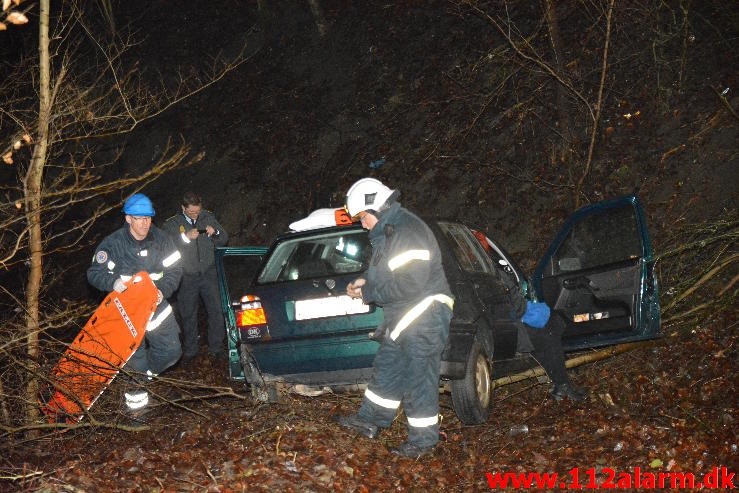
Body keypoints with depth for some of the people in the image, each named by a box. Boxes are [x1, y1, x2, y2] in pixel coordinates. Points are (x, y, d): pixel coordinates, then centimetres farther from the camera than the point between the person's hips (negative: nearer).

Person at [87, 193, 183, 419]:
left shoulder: (161, 239, -4)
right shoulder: (112, 243, -11)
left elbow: (175, 269, 1)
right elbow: (94, 273, -7)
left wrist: (163, 290, -17)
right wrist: (113, 282, -28)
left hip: (155, 305, 3)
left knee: (171, 351, 6)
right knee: (135, 355, 1)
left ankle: (142, 375, 32)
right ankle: (137, 395, 21)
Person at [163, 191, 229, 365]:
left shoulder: (208, 217, 5)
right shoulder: (171, 224, -1)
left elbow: (224, 240, 9)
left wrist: (215, 232, -12)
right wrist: (186, 237, -24)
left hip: (208, 273, 1)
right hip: (187, 277, -1)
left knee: (216, 311, -1)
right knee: (188, 315, 8)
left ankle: (216, 348, 13)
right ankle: (190, 351, 21)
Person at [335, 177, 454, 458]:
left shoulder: (408, 232, -22)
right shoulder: (386, 231, 11)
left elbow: (411, 285, -27)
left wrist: (370, 293, -18)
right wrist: (366, 282, 3)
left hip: (424, 318, -10)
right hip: (401, 319, 10)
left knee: (418, 378, -3)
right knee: (386, 369, 19)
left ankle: (423, 441, 9)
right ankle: (370, 421, 33)